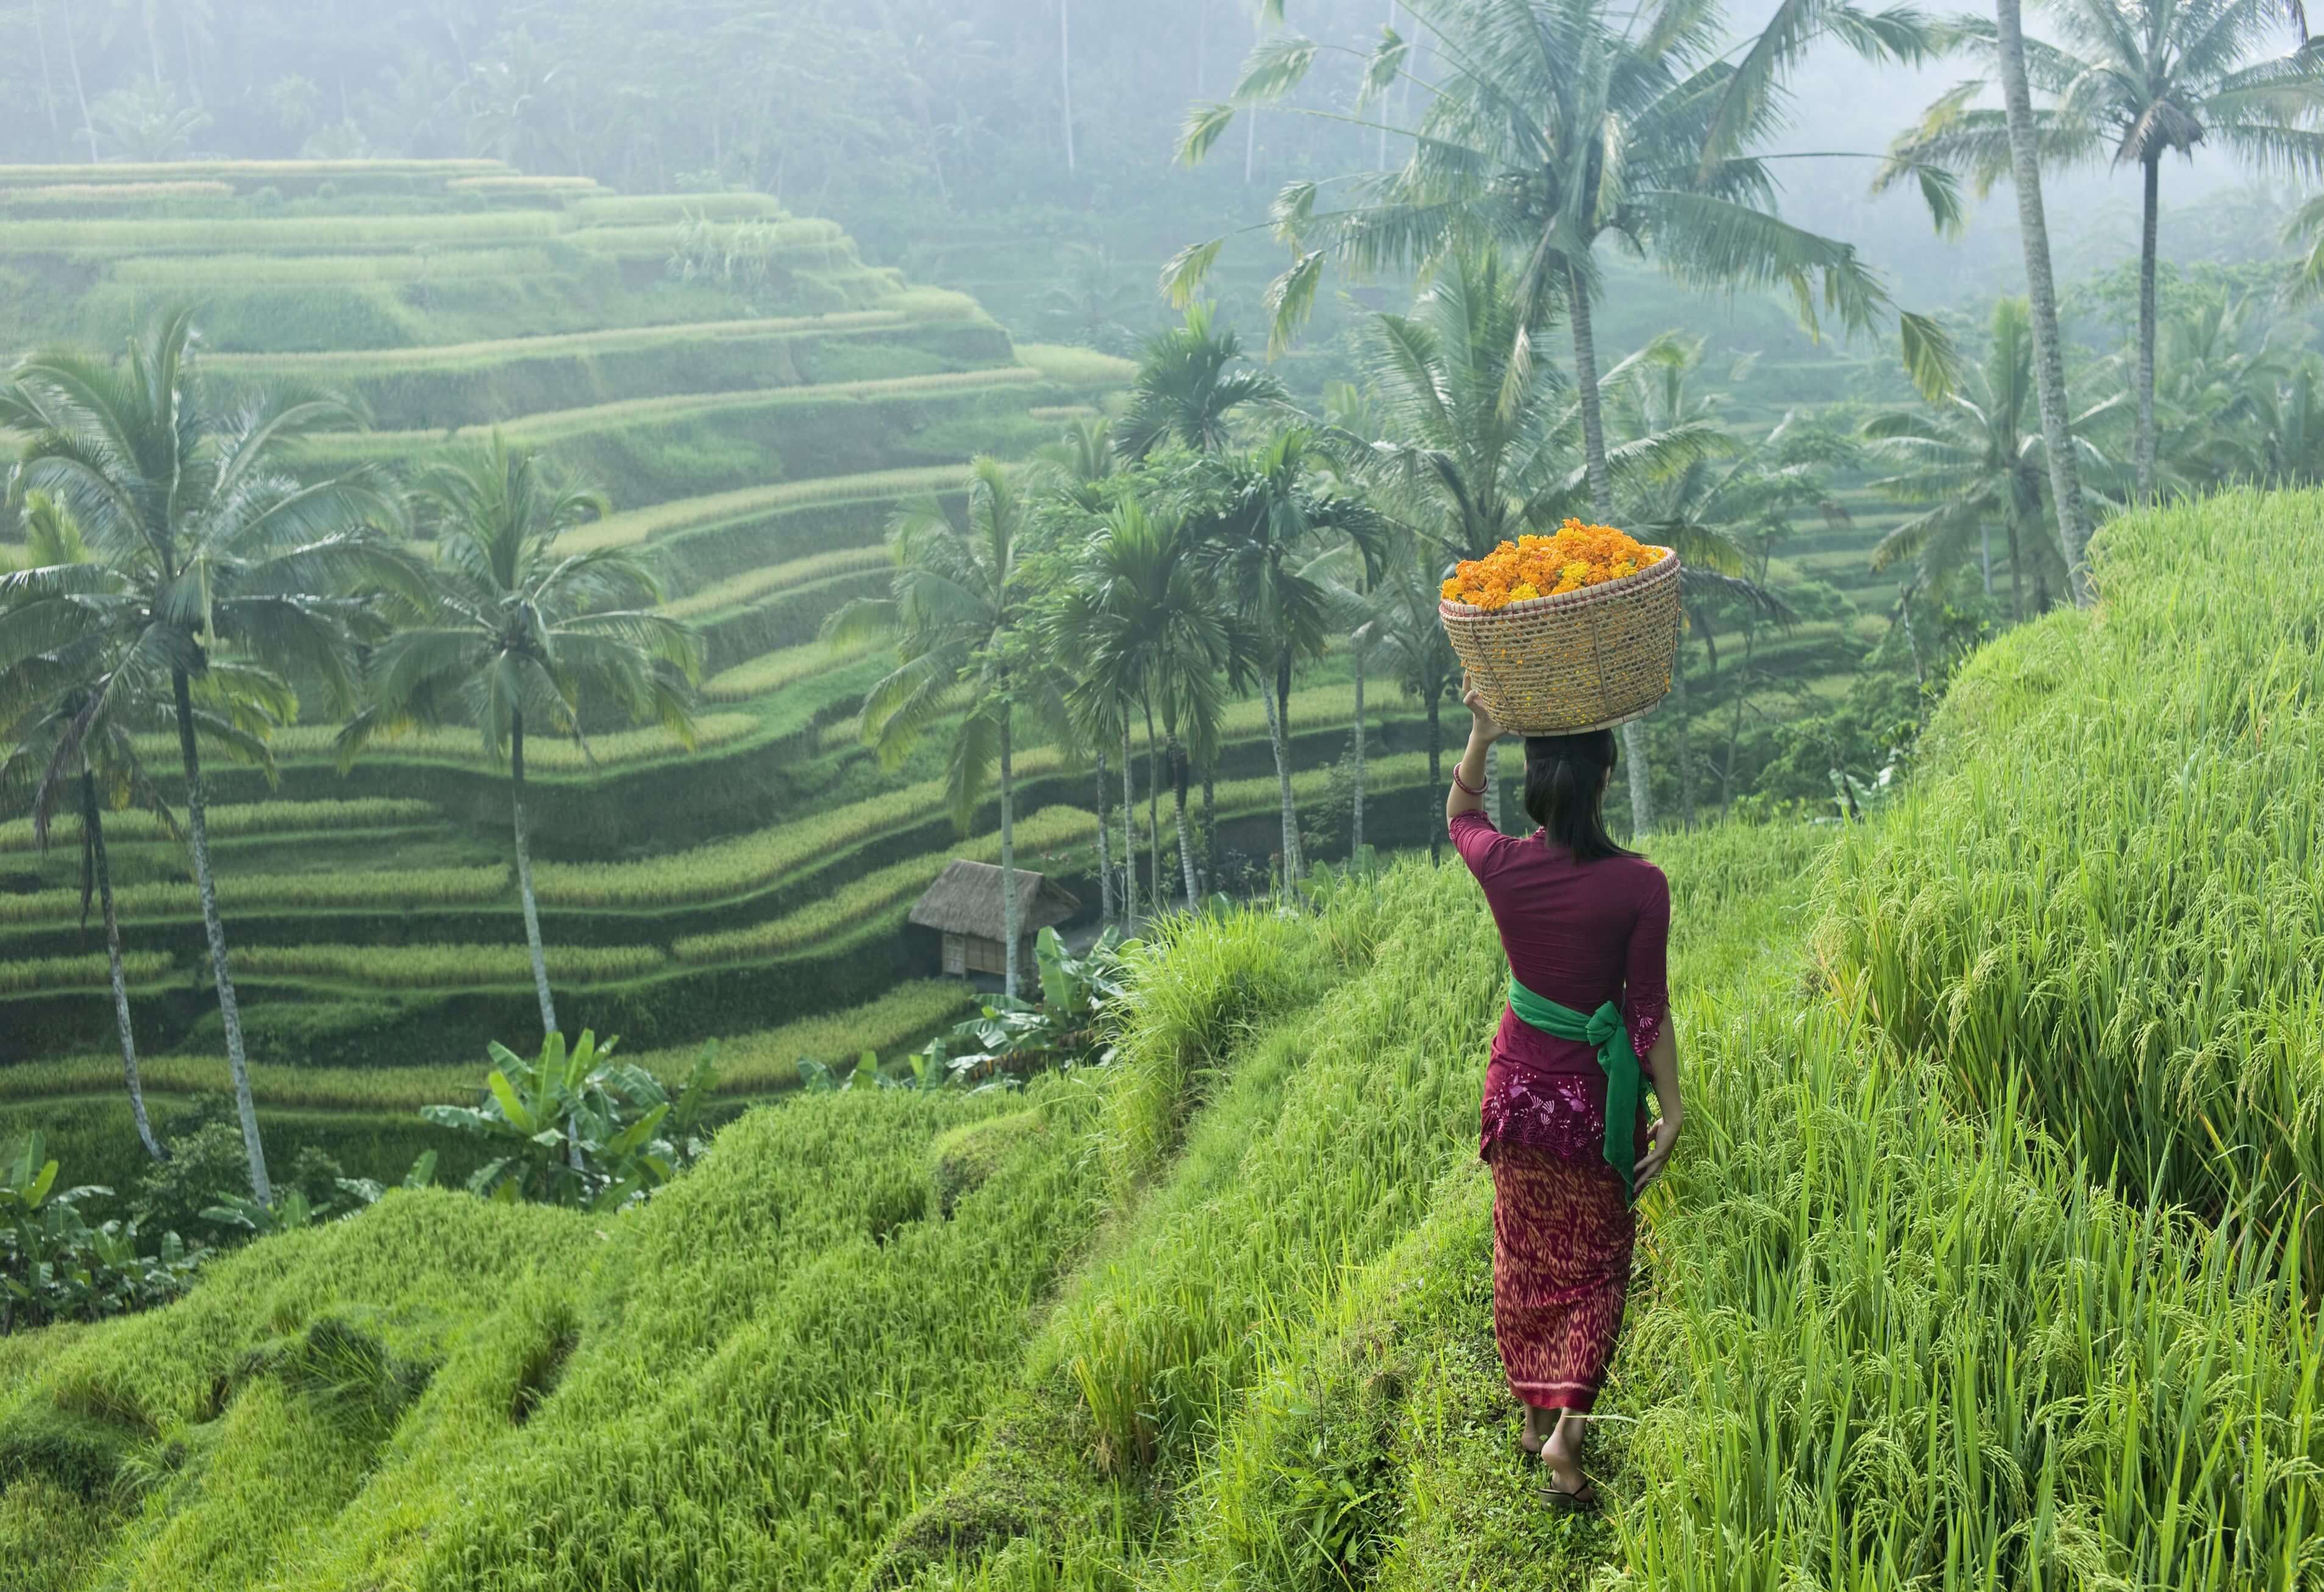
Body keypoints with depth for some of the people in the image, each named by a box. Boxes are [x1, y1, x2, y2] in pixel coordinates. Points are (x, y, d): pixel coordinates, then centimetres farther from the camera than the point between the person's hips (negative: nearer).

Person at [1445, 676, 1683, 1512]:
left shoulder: (1503, 865, -13)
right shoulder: (1639, 884, -19)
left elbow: (1459, 816, 11)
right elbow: (1647, 1006, -13)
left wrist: (1480, 736, -2)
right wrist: (1671, 1109, -3)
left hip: (1519, 1085, 2)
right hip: (1596, 1094, -2)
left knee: (1525, 1256, 21)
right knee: (1595, 1264, 15)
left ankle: (1533, 1410, 35)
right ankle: (1566, 1426, 3)